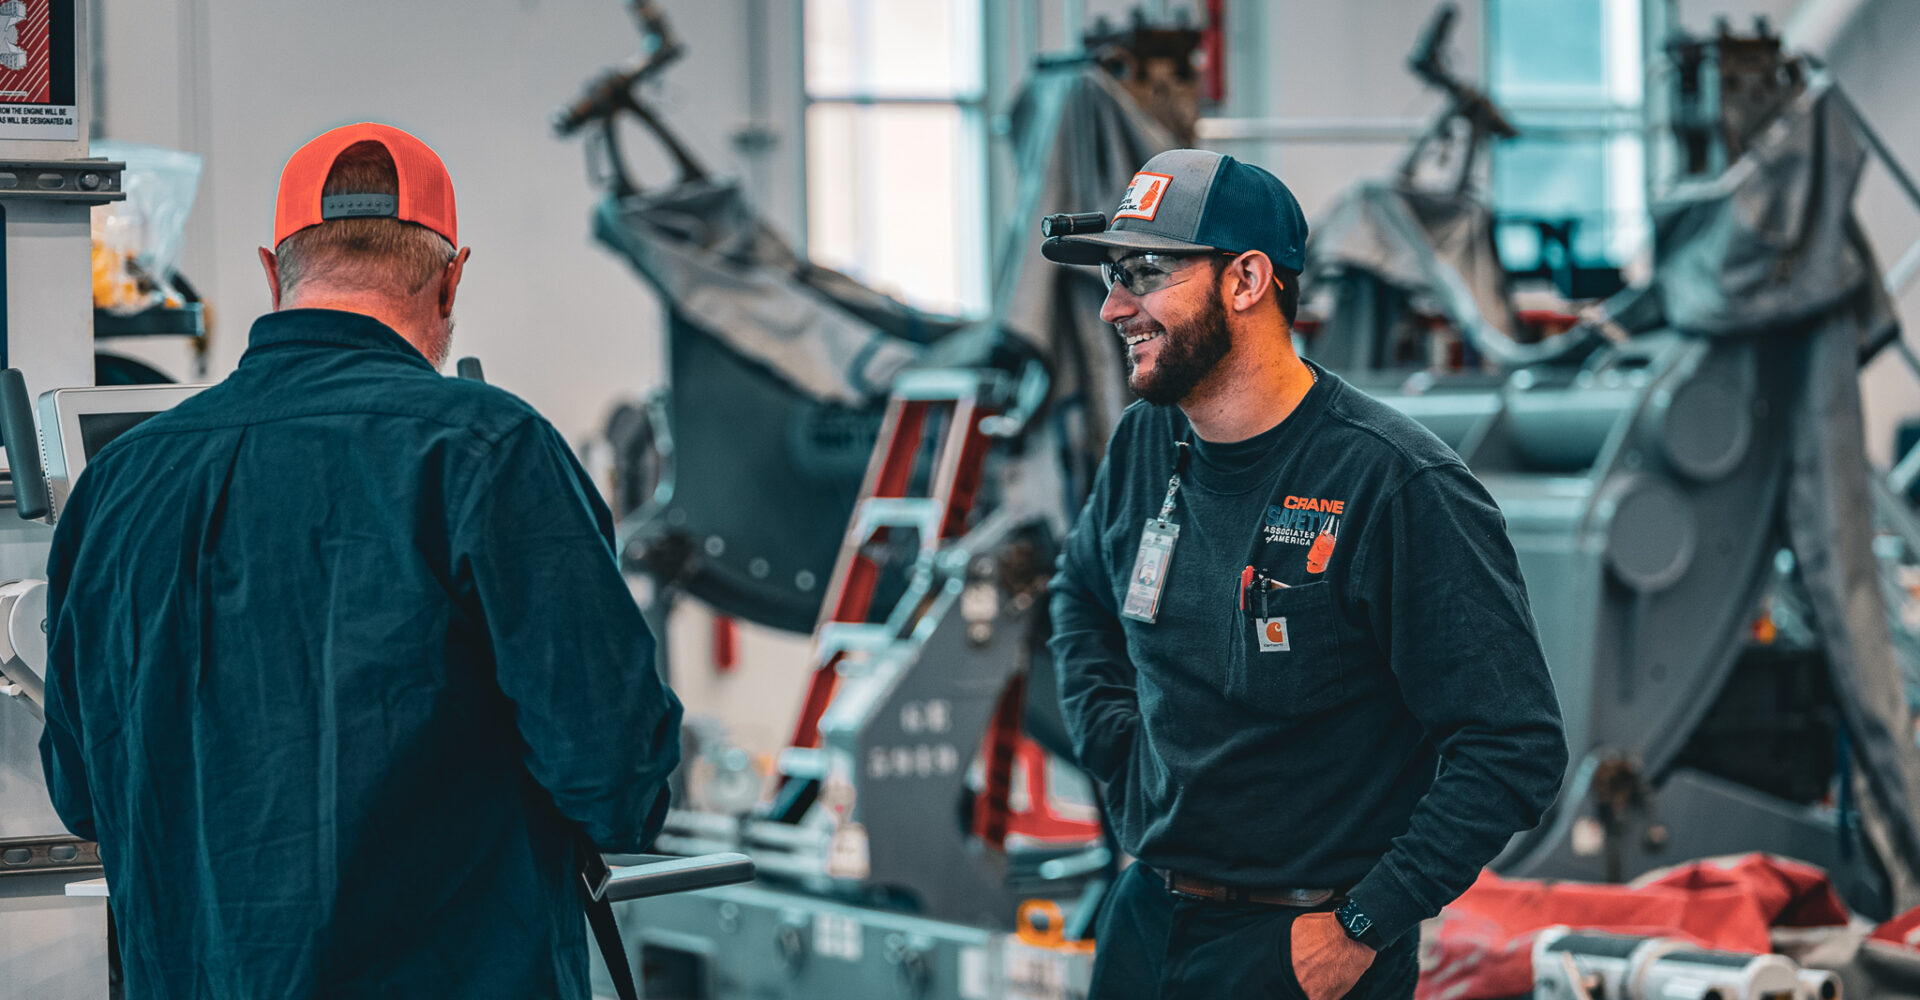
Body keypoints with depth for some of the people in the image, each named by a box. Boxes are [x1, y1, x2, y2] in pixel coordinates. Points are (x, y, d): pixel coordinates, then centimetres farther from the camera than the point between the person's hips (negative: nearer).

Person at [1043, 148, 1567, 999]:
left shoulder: (1396, 484, -19)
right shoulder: (1145, 445, 1)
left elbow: (1514, 746, -21)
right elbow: (1081, 591, 24)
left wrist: (1363, 927, -20)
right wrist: (1116, 749, 9)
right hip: (1142, 921, 6)